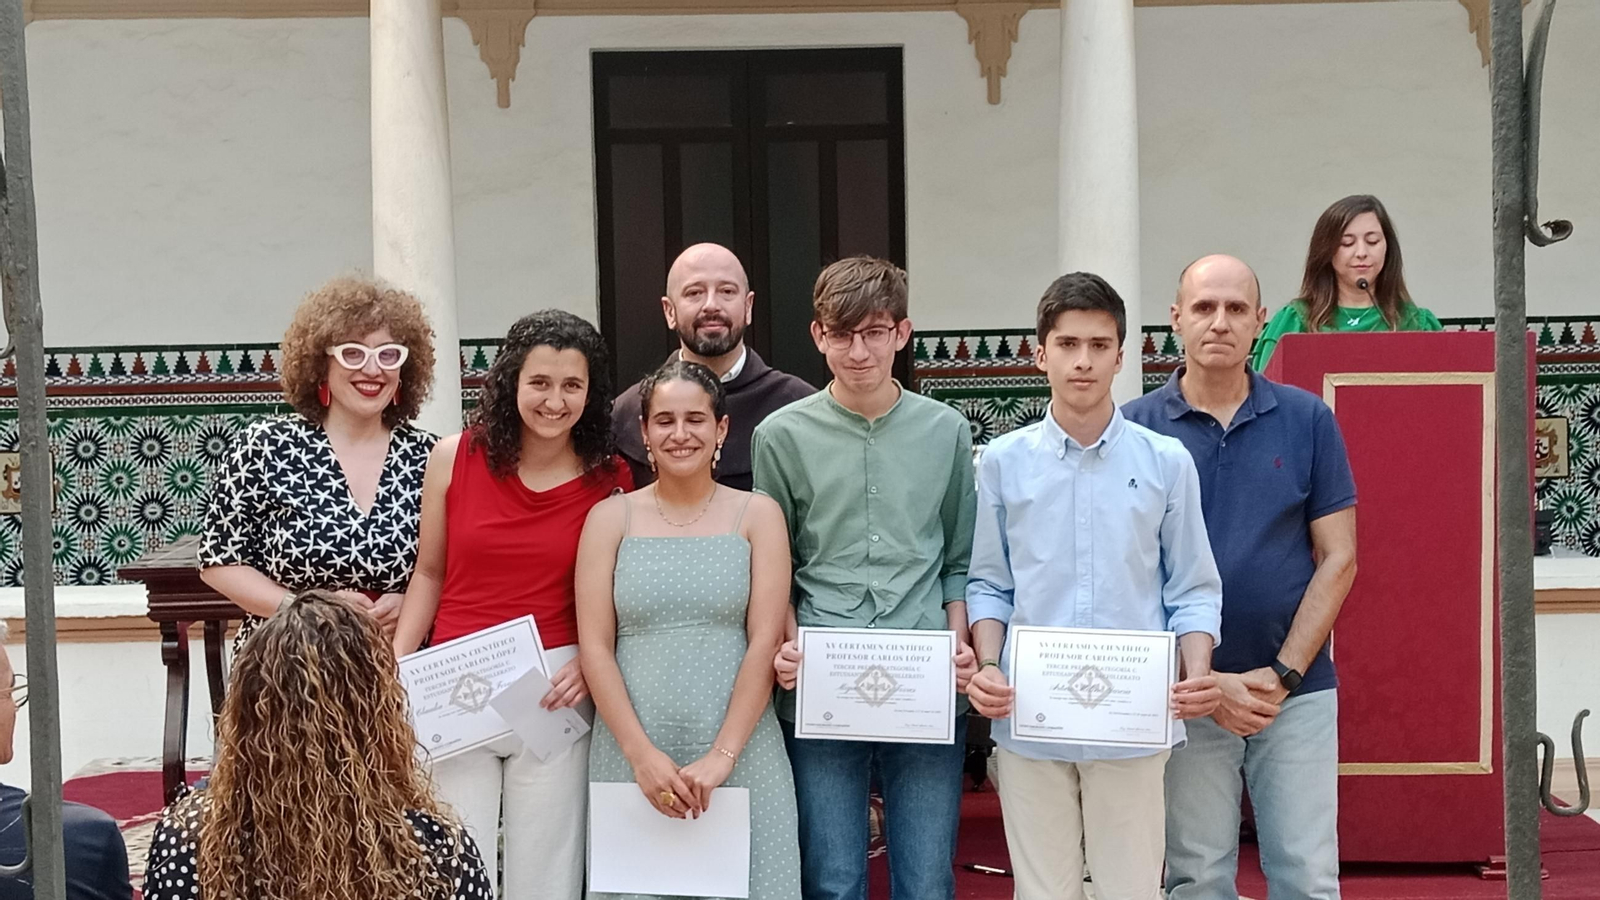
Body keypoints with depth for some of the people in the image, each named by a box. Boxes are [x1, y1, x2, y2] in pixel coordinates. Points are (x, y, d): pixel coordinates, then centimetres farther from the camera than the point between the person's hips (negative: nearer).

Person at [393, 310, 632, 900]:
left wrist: (587, 666, -10)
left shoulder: (609, 480, 0)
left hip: (554, 692, 0)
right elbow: (429, 573, 9)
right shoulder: (455, 458, 0)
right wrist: (396, 665, 1)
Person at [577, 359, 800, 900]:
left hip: (740, 750, 0)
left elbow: (764, 643, -3)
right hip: (631, 750, 1)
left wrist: (721, 756, -12)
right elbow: (594, 648, 0)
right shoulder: (610, 519, 5)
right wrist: (643, 754, -10)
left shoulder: (757, 515, 4)